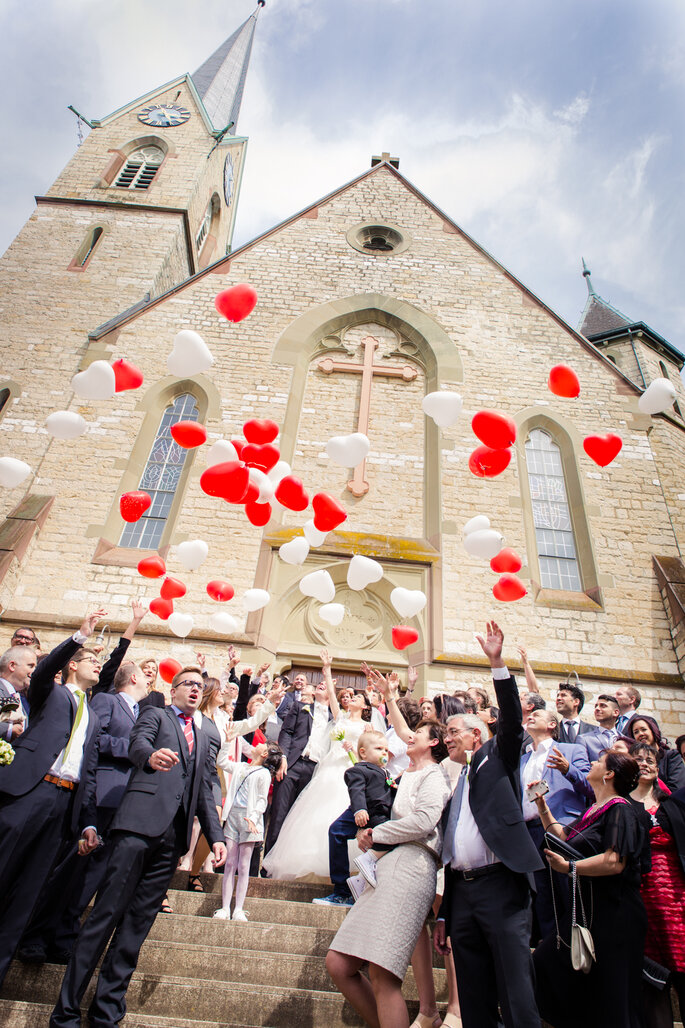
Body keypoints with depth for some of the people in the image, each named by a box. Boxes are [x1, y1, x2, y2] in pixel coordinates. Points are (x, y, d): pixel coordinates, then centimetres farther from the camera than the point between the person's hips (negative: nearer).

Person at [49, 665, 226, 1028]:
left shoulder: (203, 739, 24)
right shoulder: (154, 715, 8)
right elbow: (137, 745, -13)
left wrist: (216, 835, 12)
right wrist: (152, 756, -37)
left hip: (174, 834, 5)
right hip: (140, 822, -5)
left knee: (138, 923, 7)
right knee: (107, 913, -4)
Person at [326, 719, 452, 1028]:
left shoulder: (433, 775, 4)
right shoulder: (406, 776, 31)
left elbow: (424, 820, -13)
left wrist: (375, 833, -4)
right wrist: (366, 832, 9)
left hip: (410, 866, -9)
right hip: (384, 869, 9)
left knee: (381, 974, -17)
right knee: (338, 964, 1)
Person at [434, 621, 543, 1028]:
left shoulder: (498, 760, 7)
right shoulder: (452, 785, 19)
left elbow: (512, 720, -10)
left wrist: (498, 662, -19)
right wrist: (443, 915, 18)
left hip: (501, 885, -6)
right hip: (461, 891, 6)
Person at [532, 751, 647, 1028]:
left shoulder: (619, 809, -16)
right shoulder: (594, 810, 12)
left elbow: (614, 862, -28)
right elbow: (562, 837, 20)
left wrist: (569, 867, -22)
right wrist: (542, 805, 14)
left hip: (611, 915, -9)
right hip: (587, 910, 9)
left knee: (608, 1001, 5)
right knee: (544, 965, 9)